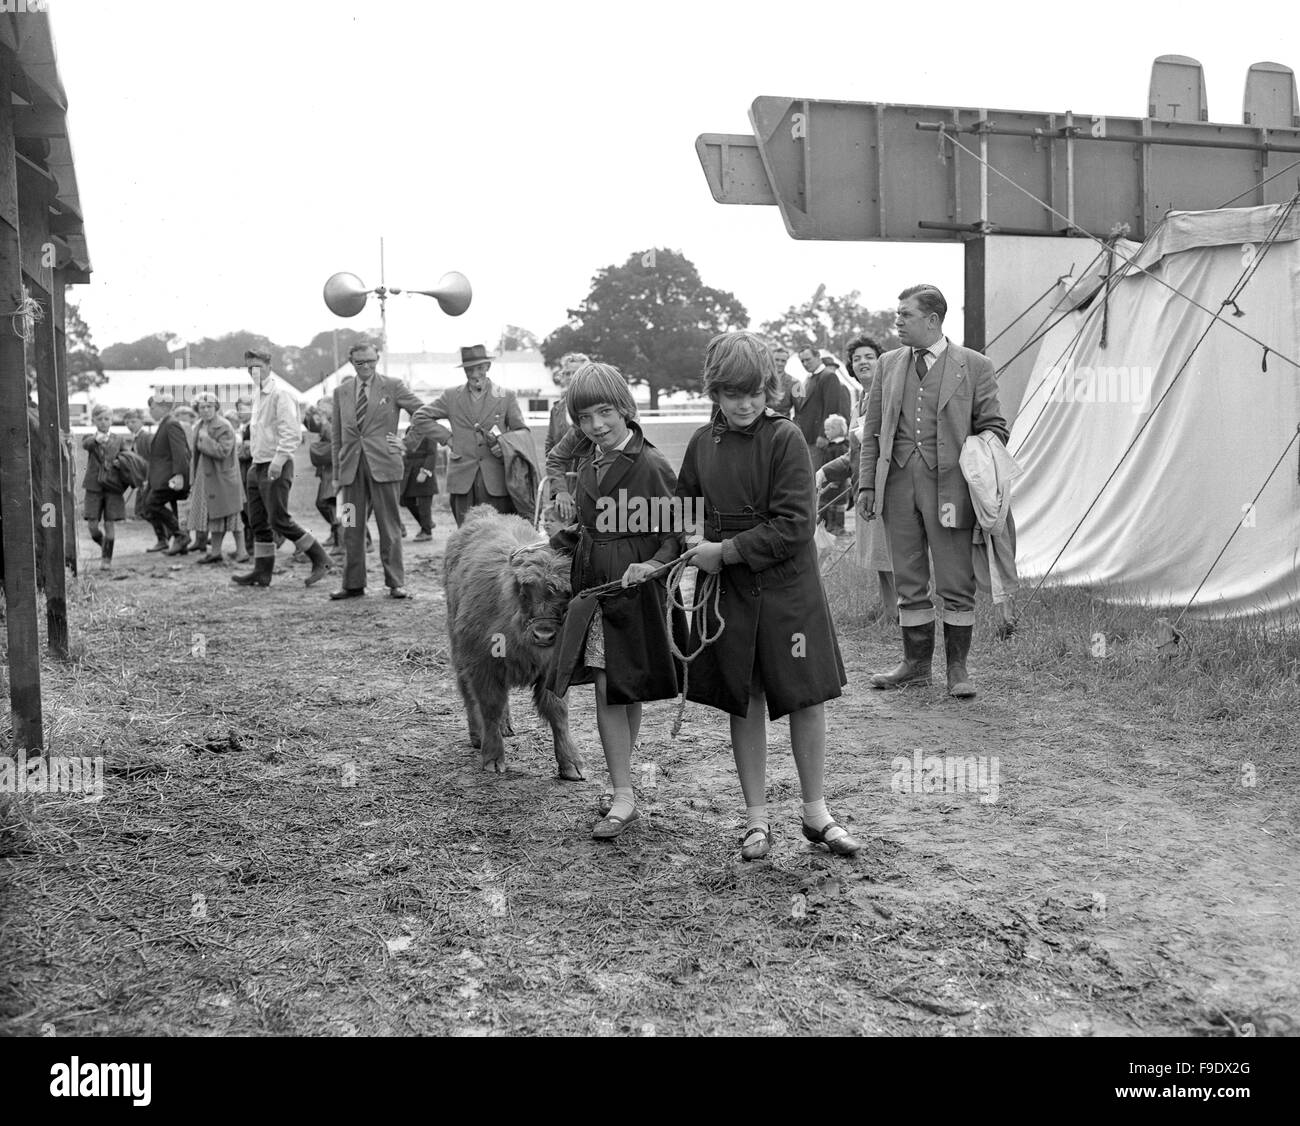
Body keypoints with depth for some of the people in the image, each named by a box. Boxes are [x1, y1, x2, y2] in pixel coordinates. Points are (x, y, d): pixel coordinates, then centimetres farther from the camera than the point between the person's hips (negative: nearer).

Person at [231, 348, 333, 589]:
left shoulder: (280, 393, -13)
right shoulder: (258, 394, 15)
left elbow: (291, 432, -20)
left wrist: (278, 459, -26)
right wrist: (253, 446, 15)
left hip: (276, 467, -9)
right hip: (258, 466, 9)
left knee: (278, 519, -9)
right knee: (258, 522, 10)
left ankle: (320, 560, 2)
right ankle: (262, 572, 17)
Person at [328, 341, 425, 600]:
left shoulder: (393, 387, 2)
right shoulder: (341, 391, 12)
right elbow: (336, 434, 14)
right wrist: (337, 472, 9)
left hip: (383, 463, -3)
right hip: (351, 466, 3)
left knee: (389, 526, 0)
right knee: (351, 527, 5)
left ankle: (396, 583, 5)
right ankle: (353, 584, 12)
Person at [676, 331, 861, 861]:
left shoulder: (786, 438, -11)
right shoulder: (703, 443, 2)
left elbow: (795, 524, -16)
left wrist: (726, 551, -15)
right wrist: (690, 551, 3)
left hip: (788, 588, -3)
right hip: (730, 592, 3)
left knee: (807, 698, 5)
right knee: (744, 703, 8)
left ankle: (816, 812, 21)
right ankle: (757, 819, 20)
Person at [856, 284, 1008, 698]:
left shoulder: (974, 366, 1)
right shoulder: (889, 364, 12)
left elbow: (993, 428, 3)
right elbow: (872, 431, 13)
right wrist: (866, 484, 6)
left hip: (947, 484, -3)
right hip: (898, 482, 4)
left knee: (955, 585, 1)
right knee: (909, 582, 10)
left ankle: (957, 668, 14)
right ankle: (916, 663, 22)